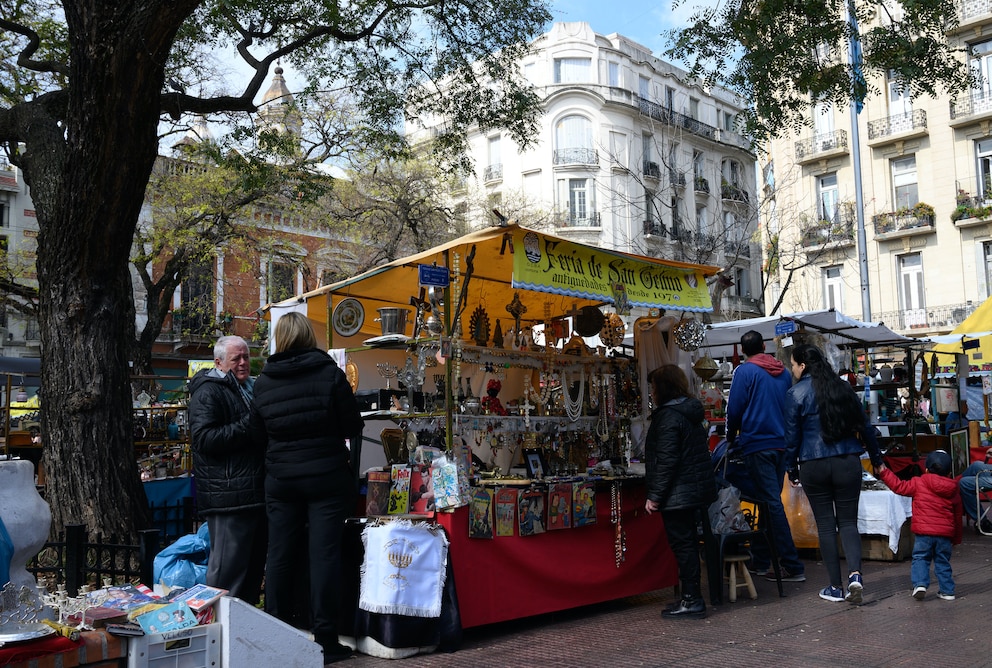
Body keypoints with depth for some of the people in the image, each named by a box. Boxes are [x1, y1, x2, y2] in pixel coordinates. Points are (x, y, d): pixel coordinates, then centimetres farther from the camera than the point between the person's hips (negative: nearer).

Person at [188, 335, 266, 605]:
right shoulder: (208, 392, -8)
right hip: (229, 498, -10)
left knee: (254, 567, 16)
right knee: (228, 572, -7)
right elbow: (204, 439, -21)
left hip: (255, 494, 10)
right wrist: (247, 426, -23)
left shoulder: (250, 389, 22)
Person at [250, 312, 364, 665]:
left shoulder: (263, 381, 1)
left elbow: (258, 429, 10)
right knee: (324, 553, 0)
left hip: (281, 478, 3)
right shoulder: (330, 374, -8)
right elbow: (353, 427, -4)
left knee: (281, 555, 10)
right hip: (326, 477, -3)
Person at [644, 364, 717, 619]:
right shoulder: (691, 412, 14)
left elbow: (666, 460, -21)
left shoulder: (668, 416, -16)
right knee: (688, 542, 15)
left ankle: (692, 601, 1)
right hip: (699, 488, 10)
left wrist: (654, 495, -17)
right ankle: (691, 598, 22)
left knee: (682, 544, -4)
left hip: (678, 492, -10)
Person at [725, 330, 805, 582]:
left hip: (757, 444, -7)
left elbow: (734, 409, -8)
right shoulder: (784, 372, 11)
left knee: (772, 504, -6)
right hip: (781, 443, 7)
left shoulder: (745, 372, -7)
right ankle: (759, 559, 22)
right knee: (770, 501, 14)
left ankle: (793, 567, -8)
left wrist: (731, 438, 8)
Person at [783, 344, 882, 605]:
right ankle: (855, 574, -11)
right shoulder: (843, 388, 7)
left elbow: (792, 435, -3)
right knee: (848, 521, 9)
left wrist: (791, 468, 8)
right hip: (847, 463, 3)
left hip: (813, 466, -3)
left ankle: (835, 587, 10)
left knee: (825, 524, 6)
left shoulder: (796, 393, -5)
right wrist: (876, 457, 22)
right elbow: (864, 426, 12)